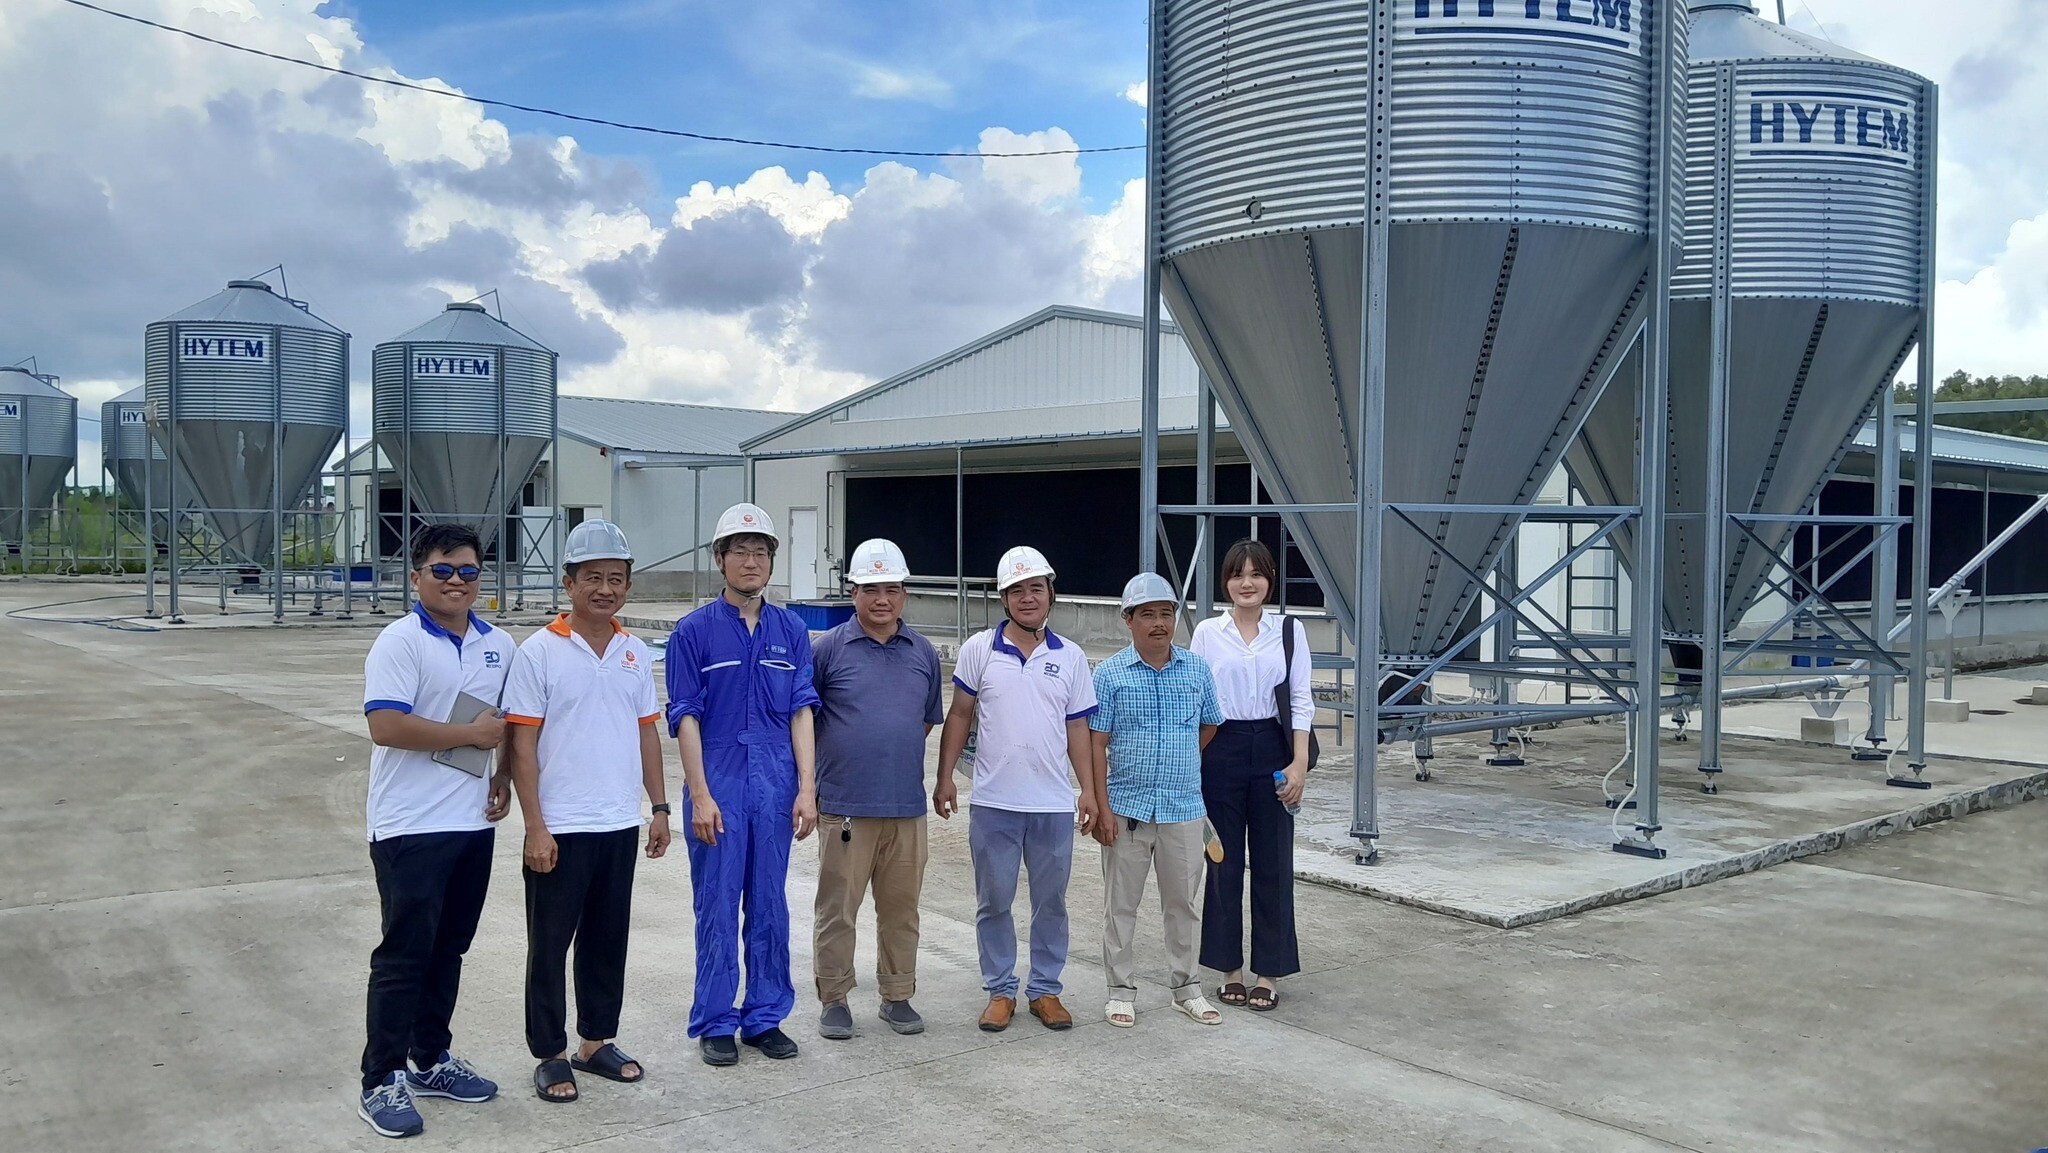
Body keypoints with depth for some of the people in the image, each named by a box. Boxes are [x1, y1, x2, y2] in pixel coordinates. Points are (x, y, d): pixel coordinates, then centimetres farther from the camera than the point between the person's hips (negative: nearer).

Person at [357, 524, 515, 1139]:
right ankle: (381, 1082, 9)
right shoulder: (400, 642, -11)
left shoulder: (498, 645, 9)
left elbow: (511, 720, 21)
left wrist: (504, 776, 4)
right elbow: (386, 725, -22)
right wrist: (471, 734, -16)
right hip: (410, 828, -6)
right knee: (403, 955, -1)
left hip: (473, 823, 6)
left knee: (448, 950, 15)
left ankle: (431, 1061, 28)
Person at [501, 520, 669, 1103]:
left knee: (608, 939, 15)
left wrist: (660, 807, 10)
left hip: (621, 825, 5)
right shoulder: (539, 652, -9)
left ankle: (597, 1042, 29)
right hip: (560, 829, -5)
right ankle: (550, 1056, 19)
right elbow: (523, 744, -10)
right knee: (550, 943, 6)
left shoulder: (636, 653, 7)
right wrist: (535, 827, -13)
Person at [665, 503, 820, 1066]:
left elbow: (801, 712, 5)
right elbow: (686, 718, -5)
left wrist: (807, 789, -2)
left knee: (770, 907, 10)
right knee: (717, 908, 4)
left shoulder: (791, 630, 6)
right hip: (719, 785, -3)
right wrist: (700, 796, -10)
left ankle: (765, 1017, 21)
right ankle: (715, 1024, 16)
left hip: (776, 784, 3)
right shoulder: (694, 631, -3)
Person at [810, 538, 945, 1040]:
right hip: (844, 805, -3)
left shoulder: (923, 653, 8)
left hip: (907, 805, 3)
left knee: (901, 907, 11)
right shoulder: (828, 649, -3)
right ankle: (834, 999, 17)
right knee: (837, 907, 3)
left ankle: (897, 996, 24)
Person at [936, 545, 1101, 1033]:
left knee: (1051, 901, 10)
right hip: (993, 802, -1)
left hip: (1054, 804, 1)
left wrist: (1089, 790, 3)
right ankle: (1000, 990, 21)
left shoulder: (1070, 656, 4)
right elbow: (959, 716, 4)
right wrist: (945, 778, 0)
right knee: (993, 901, 8)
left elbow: (1077, 727, 8)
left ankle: (1045, 989, 23)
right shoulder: (979, 649, 0)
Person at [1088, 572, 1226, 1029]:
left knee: (1184, 901, 11)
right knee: (1121, 904, 6)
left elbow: (1210, 726, 19)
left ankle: (1185, 986, 26)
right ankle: (1121, 990, 19)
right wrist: (1102, 808, -10)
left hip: (1184, 808, 2)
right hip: (1127, 808, -2)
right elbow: (1096, 744, -6)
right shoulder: (1109, 674, -4)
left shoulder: (1197, 669, 4)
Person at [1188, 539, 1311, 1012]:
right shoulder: (1207, 633, 4)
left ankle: (1268, 972, 14)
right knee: (1225, 861, 5)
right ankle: (1229, 968, 18)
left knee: (1273, 862, 3)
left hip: (1272, 749, 0)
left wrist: (1299, 763, -6)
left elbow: (1300, 699, 2)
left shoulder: (1289, 631, 4)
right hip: (1221, 751, 0)